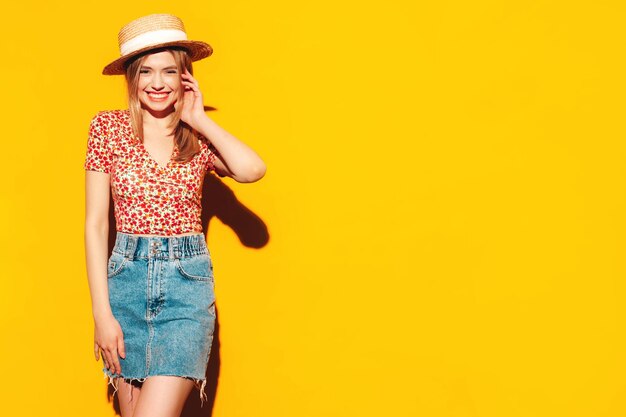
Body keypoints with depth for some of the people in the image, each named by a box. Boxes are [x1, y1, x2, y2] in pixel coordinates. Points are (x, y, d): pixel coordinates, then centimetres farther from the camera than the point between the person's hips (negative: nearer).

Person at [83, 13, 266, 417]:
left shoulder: (199, 137, 4)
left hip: (188, 281, -1)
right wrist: (102, 312, -5)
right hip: (127, 278, 1)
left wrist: (199, 119, -5)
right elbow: (96, 224, 0)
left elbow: (252, 169, -18)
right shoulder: (108, 127, 2)